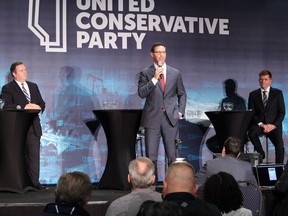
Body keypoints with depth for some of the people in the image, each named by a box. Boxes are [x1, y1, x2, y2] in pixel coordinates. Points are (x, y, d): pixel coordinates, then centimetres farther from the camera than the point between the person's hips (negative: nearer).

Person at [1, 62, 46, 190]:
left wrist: (39, 108, -5)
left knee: (34, 155, 1)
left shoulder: (33, 86, 19)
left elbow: (42, 103, 18)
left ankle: (35, 182, 3)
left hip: (33, 126, 4)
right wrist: (24, 107, -21)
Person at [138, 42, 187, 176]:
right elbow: (141, 93, -8)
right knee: (151, 157, -3)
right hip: (152, 119, -2)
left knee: (172, 156, 3)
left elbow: (182, 94, 19)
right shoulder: (145, 73, 3)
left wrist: (180, 112, 8)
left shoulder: (175, 73, 10)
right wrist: (154, 79, -15)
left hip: (170, 119, 2)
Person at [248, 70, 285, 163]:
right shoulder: (253, 94, 9)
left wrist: (273, 125, -11)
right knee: (251, 132, -34)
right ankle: (261, 153, -12)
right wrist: (261, 124, -13)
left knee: (280, 147, -25)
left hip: (273, 125, -1)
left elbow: (282, 112, 4)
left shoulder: (278, 93, 8)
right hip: (258, 125, 1)